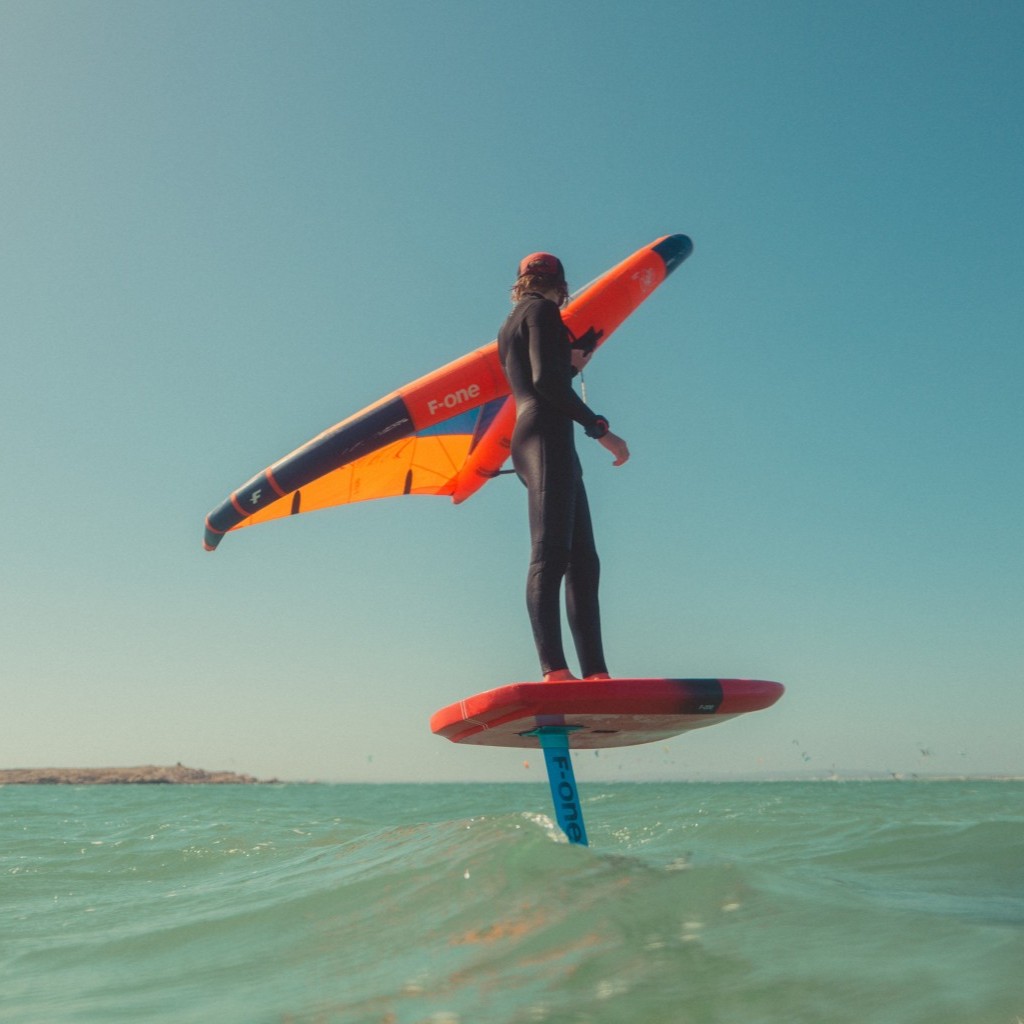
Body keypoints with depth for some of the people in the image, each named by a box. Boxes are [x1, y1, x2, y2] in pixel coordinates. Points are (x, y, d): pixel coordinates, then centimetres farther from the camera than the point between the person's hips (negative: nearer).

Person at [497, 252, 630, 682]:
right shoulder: (542, 310, 3)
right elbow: (545, 380, -11)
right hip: (548, 436, -9)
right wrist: (600, 428, -13)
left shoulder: (509, 326, 30)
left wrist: (570, 365, 45)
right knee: (550, 554, -22)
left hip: (530, 438, 9)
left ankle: (596, 672, -5)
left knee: (583, 561, 1)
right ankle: (554, 670, -31)